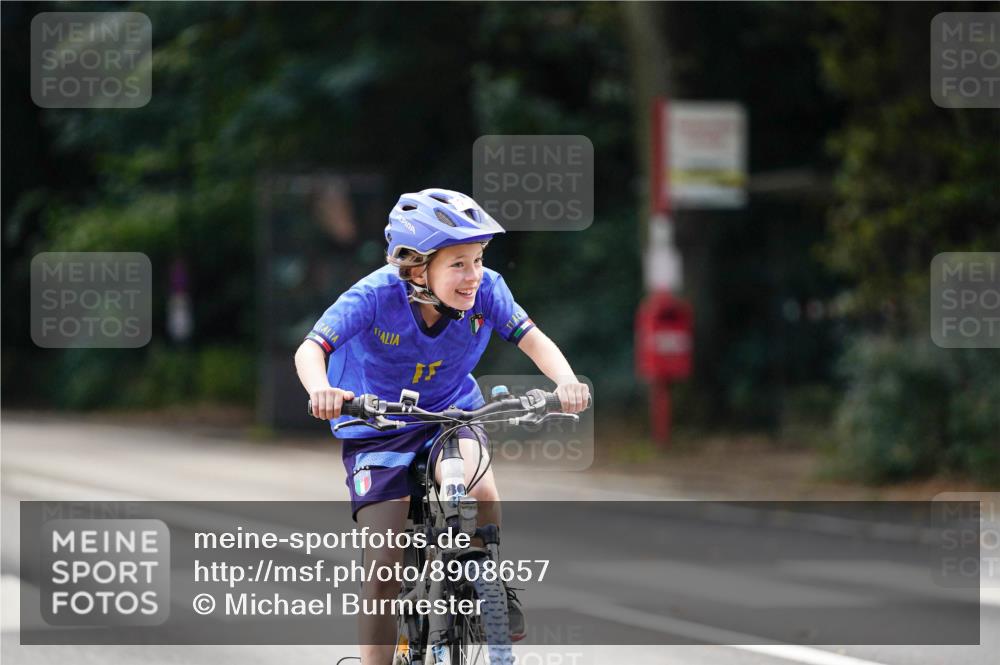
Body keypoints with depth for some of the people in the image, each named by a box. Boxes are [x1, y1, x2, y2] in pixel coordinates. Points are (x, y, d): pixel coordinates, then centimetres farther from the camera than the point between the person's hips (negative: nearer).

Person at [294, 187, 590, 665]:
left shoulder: (485, 290, -19)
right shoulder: (375, 297, -27)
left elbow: (533, 339, -16)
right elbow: (310, 349, -32)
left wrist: (565, 381, -37)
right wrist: (322, 391, -54)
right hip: (376, 428, -1)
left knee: (478, 487, -31)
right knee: (385, 566, -8)